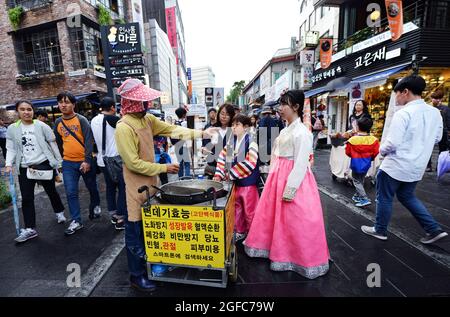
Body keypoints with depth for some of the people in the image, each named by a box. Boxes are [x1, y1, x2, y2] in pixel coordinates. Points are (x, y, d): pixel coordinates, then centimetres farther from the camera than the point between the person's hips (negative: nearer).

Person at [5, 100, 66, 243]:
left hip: (44, 164, -2)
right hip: (25, 168, 2)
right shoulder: (12, 129, 5)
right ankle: (30, 229, 13)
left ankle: (59, 212, 37)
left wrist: (59, 161, 1)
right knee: (26, 198, 4)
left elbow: (53, 144, 1)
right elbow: (11, 149, 7)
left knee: (51, 192, 12)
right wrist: (9, 164, -8)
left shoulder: (42, 126, -2)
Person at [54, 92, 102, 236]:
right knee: (71, 193, 2)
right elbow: (58, 143, 17)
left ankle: (95, 205, 39)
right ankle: (76, 221, 12)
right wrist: (61, 159, 19)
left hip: (85, 161, -3)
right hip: (68, 163, 4)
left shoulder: (81, 120, -8)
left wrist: (87, 160, -21)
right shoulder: (58, 122, 7)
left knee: (92, 187, 12)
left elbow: (89, 140, -14)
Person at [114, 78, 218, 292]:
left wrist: (201, 133, 3)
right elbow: (133, 163, -22)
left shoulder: (147, 119, 3)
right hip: (136, 186, -8)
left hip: (151, 182, 8)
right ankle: (137, 276, 25)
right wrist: (163, 168, -16)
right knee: (136, 230, 7)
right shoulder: (124, 128, -21)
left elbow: (171, 130, 6)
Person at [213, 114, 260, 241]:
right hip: (235, 181, 6)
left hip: (248, 181, -6)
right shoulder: (231, 141, 6)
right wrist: (219, 174, -7)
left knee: (250, 210, 7)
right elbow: (222, 157, 6)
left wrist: (231, 174, -22)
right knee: (237, 208, 18)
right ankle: (240, 231, 37)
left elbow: (250, 163, -24)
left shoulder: (251, 141, -14)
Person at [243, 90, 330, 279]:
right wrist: (273, 178, 16)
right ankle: (278, 250, 40)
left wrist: (290, 190, -20)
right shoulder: (286, 130, 10)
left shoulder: (302, 132, -17)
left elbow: (301, 165, -20)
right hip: (279, 178, 9)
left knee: (295, 222, 4)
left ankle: (303, 258, 27)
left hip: (293, 180, -9)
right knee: (272, 215, 19)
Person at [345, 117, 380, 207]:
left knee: (356, 181, 6)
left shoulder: (352, 140, -17)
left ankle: (365, 199, -4)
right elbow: (375, 153, -2)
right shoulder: (373, 140, -9)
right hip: (366, 164, 4)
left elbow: (348, 152, -7)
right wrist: (369, 158, 18)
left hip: (356, 164, -4)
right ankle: (358, 196, 32)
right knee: (361, 180, 20)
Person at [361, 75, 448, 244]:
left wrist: (381, 150, -5)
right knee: (407, 197, 25)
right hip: (417, 167, 8)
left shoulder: (403, 113, -21)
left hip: (396, 166, -7)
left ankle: (380, 230, 25)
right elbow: (437, 138, 15)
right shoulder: (435, 113, 4)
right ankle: (434, 230, 24)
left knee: (384, 198, 10)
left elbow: (392, 143, -24)